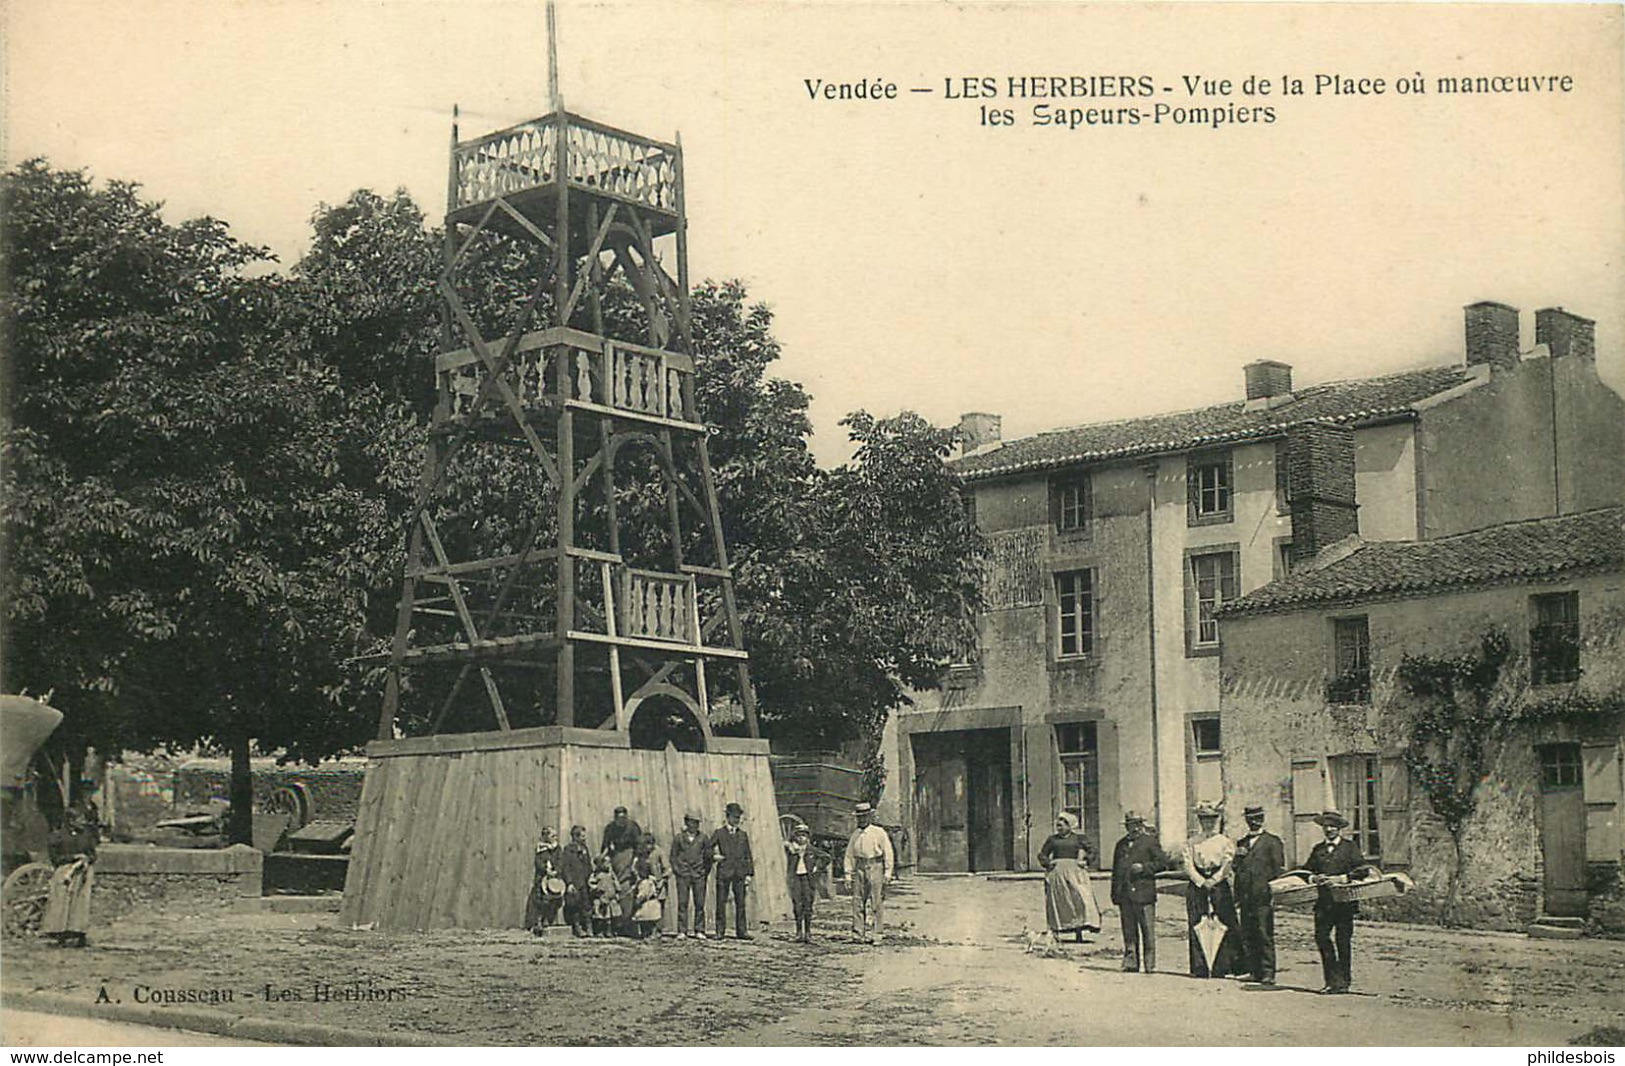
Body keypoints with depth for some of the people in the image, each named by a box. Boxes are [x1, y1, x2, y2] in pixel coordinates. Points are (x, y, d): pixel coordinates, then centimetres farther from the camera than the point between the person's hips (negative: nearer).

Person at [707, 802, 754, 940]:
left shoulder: (743, 835, 14)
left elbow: (748, 856, 13)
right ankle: (720, 931, 3)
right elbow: (708, 849, 9)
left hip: (739, 873, 2)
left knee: (741, 903, 1)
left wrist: (749, 873, 5)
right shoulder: (719, 833, 6)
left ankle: (741, 931, 6)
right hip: (724, 872, -2)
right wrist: (713, 856, -12)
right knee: (721, 903, -2)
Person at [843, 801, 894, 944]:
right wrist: (848, 873, 10)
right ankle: (858, 931, 5)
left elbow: (888, 853, -1)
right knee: (857, 900, 1)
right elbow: (849, 855, 16)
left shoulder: (879, 832, 0)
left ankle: (877, 932, -3)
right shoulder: (855, 834, 13)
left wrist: (888, 872, -6)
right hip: (859, 869, 4)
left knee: (876, 902, -5)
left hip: (875, 868, -4)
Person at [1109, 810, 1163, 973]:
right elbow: (1115, 869, 20)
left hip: (1143, 892, -5)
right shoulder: (1121, 844, 19)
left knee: (1148, 929, -4)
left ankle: (1149, 964, -1)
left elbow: (1160, 861, 0)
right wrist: (1115, 893, 14)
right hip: (1124, 894, 5)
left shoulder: (1149, 841, 5)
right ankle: (1131, 962, 11)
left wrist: (1143, 867, -15)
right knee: (1128, 930, 6)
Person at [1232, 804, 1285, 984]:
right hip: (1246, 898, 5)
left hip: (1263, 897, -5)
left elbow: (1279, 869, -1)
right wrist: (1237, 897, 12)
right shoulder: (1241, 843, 19)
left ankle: (1268, 974, -4)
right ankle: (1252, 971, 9)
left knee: (1265, 936, -6)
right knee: (1247, 936, 4)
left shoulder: (1273, 841, 3)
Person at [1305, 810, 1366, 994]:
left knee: (1343, 941, -1)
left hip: (1344, 901, -3)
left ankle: (1344, 980, 8)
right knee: (1321, 937, -8)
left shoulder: (1350, 847, 5)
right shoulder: (1318, 849, 18)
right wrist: (1313, 878, -5)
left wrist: (1340, 879, -15)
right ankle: (1332, 980, -2)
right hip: (1323, 902, 3)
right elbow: (1306, 870, 17)